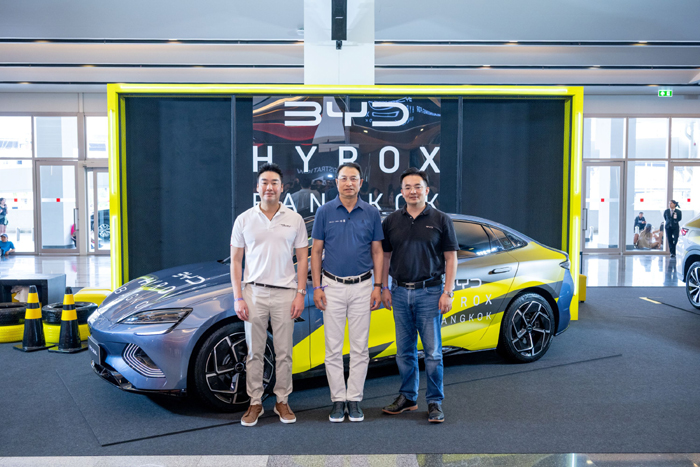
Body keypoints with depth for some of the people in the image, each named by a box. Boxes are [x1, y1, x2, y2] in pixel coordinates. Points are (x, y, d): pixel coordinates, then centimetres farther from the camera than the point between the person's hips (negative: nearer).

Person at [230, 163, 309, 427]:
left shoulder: (294, 219, 3)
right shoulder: (244, 220, 3)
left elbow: (303, 259, 5)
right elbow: (235, 261, 4)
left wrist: (300, 294, -3)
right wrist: (238, 298, -3)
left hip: (285, 293, 0)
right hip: (254, 293, 0)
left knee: (284, 353, 6)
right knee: (254, 352, 7)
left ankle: (282, 402, 20)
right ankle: (255, 403, 19)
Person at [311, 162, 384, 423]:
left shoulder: (371, 213, 3)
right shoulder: (325, 212, 1)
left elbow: (377, 252, 6)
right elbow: (316, 251, 3)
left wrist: (378, 286, -1)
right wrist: (317, 287, -4)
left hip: (362, 287, 1)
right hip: (332, 286, 0)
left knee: (360, 348, 5)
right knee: (334, 348, 4)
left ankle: (354, 400, 16)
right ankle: (338, 400, 15)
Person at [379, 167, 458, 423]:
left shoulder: (441, 220, 0)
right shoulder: (391, 221, 8)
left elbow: (451, 258, 0)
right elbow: (385, 256, 13)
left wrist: (448, 292, -7)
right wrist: (384, 288, 7)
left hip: (429, 292, -3)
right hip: (400, 292, 3)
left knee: (432, 351, 0)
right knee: (405, 350, 11)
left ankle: (435, 402, 12)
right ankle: (407, 397, 25)